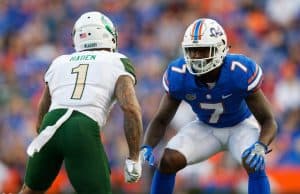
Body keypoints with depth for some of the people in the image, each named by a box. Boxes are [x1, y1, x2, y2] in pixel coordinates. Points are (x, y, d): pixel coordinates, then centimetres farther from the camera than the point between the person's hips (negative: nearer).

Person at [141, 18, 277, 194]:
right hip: (205, 128, 3)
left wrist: (261, 146, -50)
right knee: (168, 162, -18)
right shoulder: (178, 76, -25)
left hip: (241, 126, -3)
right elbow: (161, 120, -11)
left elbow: (268, 121, -27)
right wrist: (147, 147, -32)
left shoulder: (241, 73, -34)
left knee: (255, 165, -31)